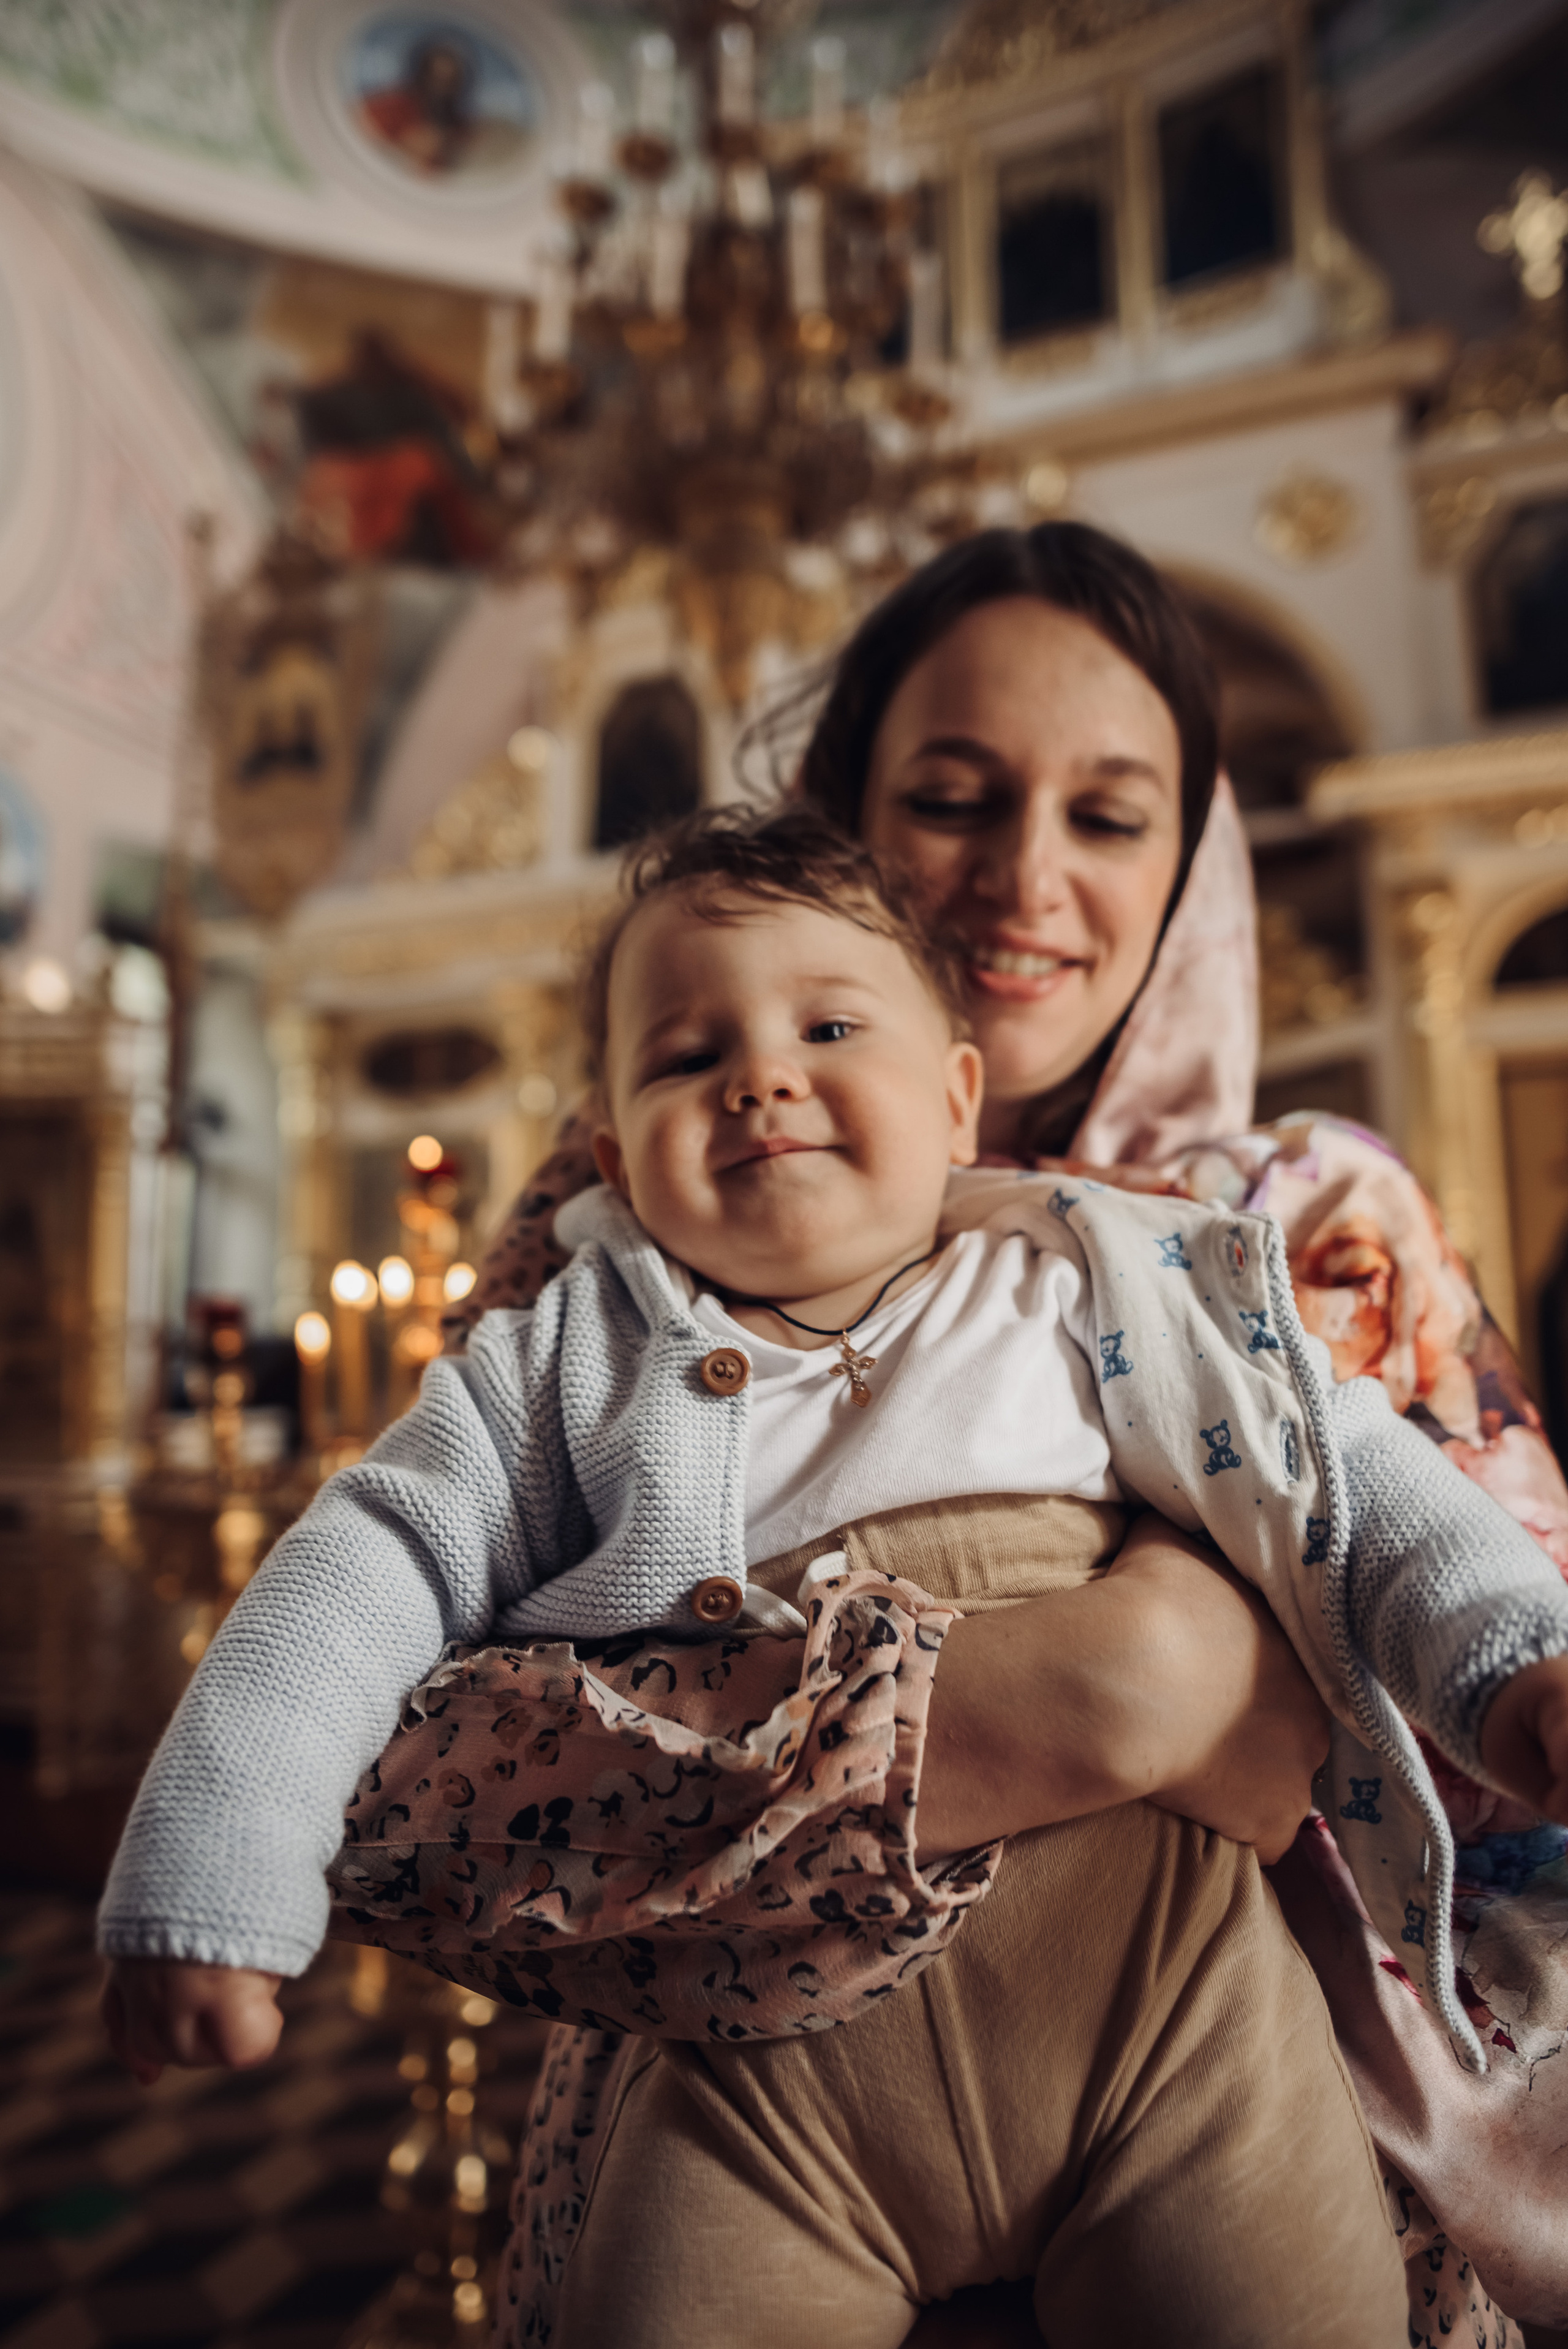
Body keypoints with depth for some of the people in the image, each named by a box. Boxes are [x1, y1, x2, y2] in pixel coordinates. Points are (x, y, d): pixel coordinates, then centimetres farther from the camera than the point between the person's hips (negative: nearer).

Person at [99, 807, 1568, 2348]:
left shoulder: (1082, 1287, 5)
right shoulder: (575, 1363, 5)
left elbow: (1344, 1467, 5)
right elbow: (373, 1567, 2)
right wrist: (214, 1883, -5)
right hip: (762, 2019, 1)